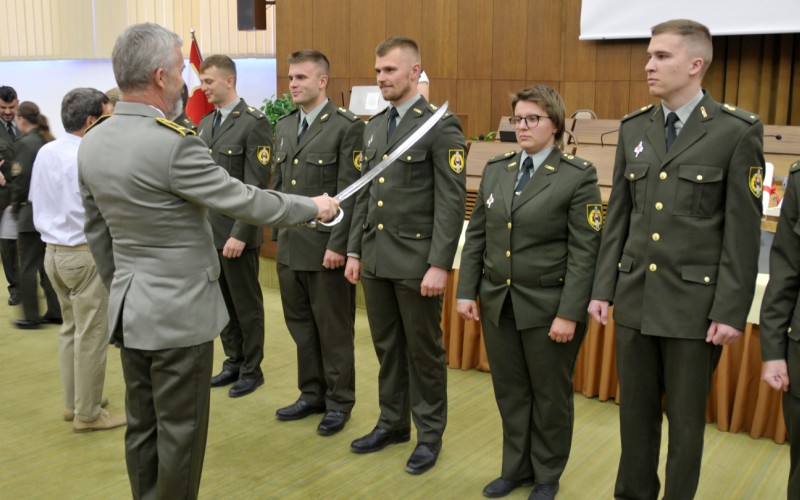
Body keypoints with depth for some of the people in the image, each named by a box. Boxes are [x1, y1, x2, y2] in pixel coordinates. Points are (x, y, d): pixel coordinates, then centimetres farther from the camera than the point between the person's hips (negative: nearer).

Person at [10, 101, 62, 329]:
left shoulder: (25, 142, -13)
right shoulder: (50, 141, 7)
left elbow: (21, 178, -15)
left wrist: (15, 206, -2)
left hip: (31, 213, -7)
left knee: (28, 268, 3)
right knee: (47, 265, 15)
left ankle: (31, 316, 9)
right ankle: (55, 312, 18)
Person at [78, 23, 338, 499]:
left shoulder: (92, 143, 3)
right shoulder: (174, 143, -22)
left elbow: (96, 232, 11)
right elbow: (246, 200, -16)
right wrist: (313, 206, -1)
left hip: (129, 308, 8)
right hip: (180, 311, -8)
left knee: (142, 425, 19)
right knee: (180, 432, 7)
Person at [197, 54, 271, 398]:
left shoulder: (254, 123, -11)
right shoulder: (205, 124, 12)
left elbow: (256, 185, -16)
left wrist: (240, 234, -19)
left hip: (236, 232, -7)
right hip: (207, 230, 7)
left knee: (246, 305, 6)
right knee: (221, 302, 15)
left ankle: (251, 370, 19)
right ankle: (233, 362, 29)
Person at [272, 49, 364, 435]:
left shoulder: (346, 127, -10)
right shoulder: (284, 127, 13)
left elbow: (349, 192, -14)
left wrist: (338, 245, -17)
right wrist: (277, 235, 14)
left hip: (325, 249, -7)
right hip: (290, 247, 7)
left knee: (334, 330, 5)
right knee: (300, 326, 15)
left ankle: (339, 402, 20)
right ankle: (312, 394, 30)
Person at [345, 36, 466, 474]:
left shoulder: (441, 126, -10)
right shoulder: (374, 126, 12)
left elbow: (452, 201, -14)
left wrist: (440, 264, -18)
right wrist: (354, 251, 12)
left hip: (416, 260, -6)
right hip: (375, 257, 7)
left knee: (423, 350, 6)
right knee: (386, 347, 16)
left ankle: (429, 434, 21)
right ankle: (392, 423, 31)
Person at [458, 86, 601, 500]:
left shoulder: (578, 175, -9)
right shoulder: (495, 169, 7)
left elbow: (584, 251, -12)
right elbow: (476, 235, 10)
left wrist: (569, 313, -16)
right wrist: (467, 291, 5)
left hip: (548, 306, -4)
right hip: (497, 303, 5)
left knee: (550, 394, 11)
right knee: (510, 391, 14)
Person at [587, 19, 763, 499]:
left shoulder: (737, 131, -8)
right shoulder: (634, 127, 7)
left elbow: (743, 230, -9)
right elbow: (619, 217, 9)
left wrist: (731, 310, -11)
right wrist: (604, 288, 6)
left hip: (695, 301, -4)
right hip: (636, 296, 5)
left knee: (686, 417, 10)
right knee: (635, 410, 15)